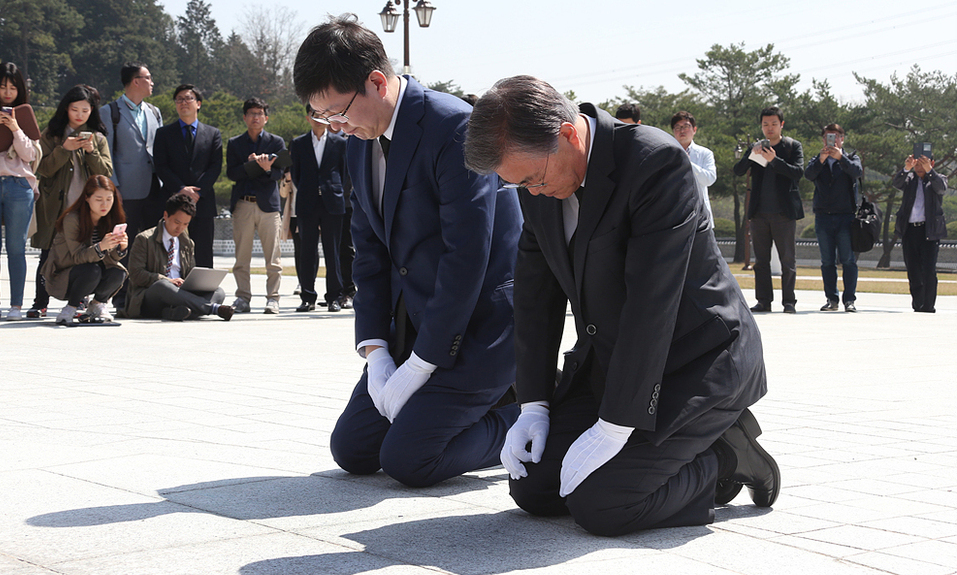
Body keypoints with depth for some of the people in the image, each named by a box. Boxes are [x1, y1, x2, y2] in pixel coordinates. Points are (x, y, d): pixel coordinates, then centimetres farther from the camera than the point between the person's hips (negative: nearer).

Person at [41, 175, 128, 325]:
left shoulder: (112, 220, -4)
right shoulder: (72, 219, -20)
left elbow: (112, 258, -8)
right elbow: (78, 257, -25)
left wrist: (121, 247, -31)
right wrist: (100, 247, -43)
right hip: (61, 279, -5)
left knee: (118, 273, -24)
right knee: (92, 271, -34)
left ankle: (97, 304, 4)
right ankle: (70, 308, -11)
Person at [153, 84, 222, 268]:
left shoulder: (213, 134, 13)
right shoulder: (163, 134, 12)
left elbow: (216, 167, 4)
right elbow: (161, 166, 2)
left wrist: (197, 192, -10)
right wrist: (181, 189, -12)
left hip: (203, 203, 1)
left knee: (203, 258, 0)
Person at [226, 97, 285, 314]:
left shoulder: (276, 142, 10)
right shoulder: (234, 143, 13)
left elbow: (279, 172, 0)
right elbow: (231, 173, 2)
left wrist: (267, 169, -22)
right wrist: (252, 165, -14)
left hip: (268, 203, -1)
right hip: (243, 204, 1)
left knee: (272, 257, -2)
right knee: (242, 256, 2)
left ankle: (273, 298, 2)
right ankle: (243, 298, 8)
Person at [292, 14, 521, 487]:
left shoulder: (455, 128, -20)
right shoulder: (360, 142, 8)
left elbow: (467, 254, -22)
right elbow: (369, 252, 11)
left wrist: (418, 367, -18)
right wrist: (375, 353, -1)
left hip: (477, 323, -9)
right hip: (413, 321, 9)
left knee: (406, 460, -17)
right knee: (351, 450, 6)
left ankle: (522, 420, 6)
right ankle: (485, 396, 18)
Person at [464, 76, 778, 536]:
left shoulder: (656, 161, -26)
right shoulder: (538, 187, -2)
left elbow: (651, 303, -28)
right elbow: (535, 292, 6)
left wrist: (614, 426, -26)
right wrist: (534, 404, -2)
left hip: (697, 361, -8)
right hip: (608, 359, 8)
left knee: (598, 505, -21)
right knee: (532, 489, 0)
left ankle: (726, 454, 3)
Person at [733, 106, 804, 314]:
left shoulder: (793, 146, 5)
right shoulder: (756, 147, 15)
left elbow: (798, 172, -9)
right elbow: (738, 171, 5)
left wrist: (774, 160, -20)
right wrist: (751, 156, -13)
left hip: (784, 212, -3)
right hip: (760, 212, 4)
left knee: (787, 259, -3)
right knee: (761, 260, 4)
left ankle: (789, 301, 1)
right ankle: (764, 300, 9)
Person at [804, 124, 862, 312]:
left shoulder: (851, 158, 10)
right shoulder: (818, 160, 15)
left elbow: (857, 171, -12)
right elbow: (809, 174, -6)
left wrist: (840, 157, -27)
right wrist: (821, 160, -24)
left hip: (846, 215, -2)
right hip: (823, 217, 2)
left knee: (848, 260, -6)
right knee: (827, 261, 3)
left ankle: (849, 299, -3)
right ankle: (832, 299, 8)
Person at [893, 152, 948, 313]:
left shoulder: (937, 179, 9)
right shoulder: (909, 179, 15)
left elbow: (942, 188, -13)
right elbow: (896, 183, -5)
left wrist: (929, 170, -29)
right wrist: (906, 169, -23)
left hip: (930, 231, -3)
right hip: (909, 230, 3)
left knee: (929, 270, -10)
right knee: (913, 271, 5)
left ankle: (929, 305, -6)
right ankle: (918, 304, 13)